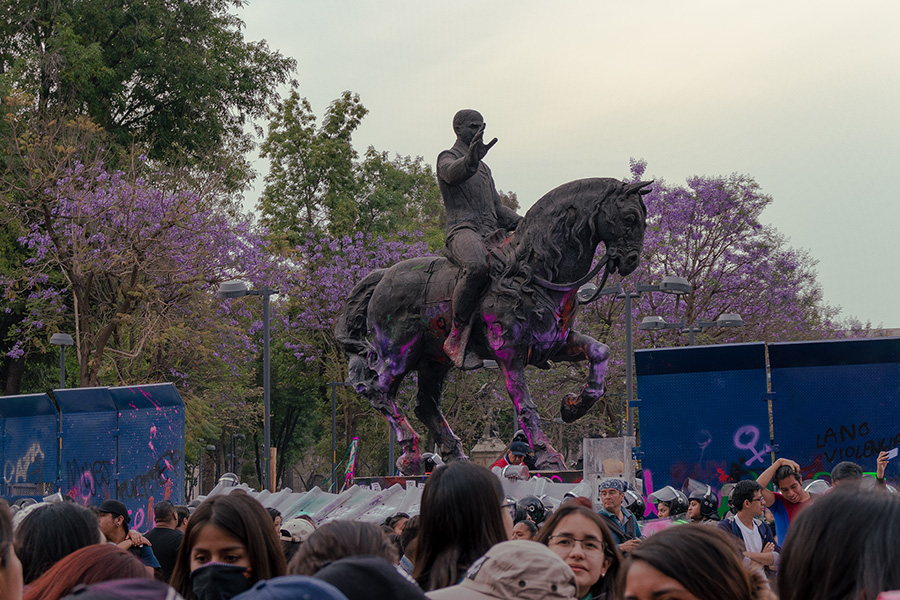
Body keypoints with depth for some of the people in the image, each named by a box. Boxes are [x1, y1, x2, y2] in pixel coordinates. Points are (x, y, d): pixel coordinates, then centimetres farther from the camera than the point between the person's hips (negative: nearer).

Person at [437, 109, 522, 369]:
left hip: (491, 232, 8)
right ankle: (456, 337, -33)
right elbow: (454, 172, -18)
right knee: (478, 266, -40)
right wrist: (471, 160, -41)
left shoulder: (484, 168, 33)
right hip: (463, 230, -8)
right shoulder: (447, 158, 8)